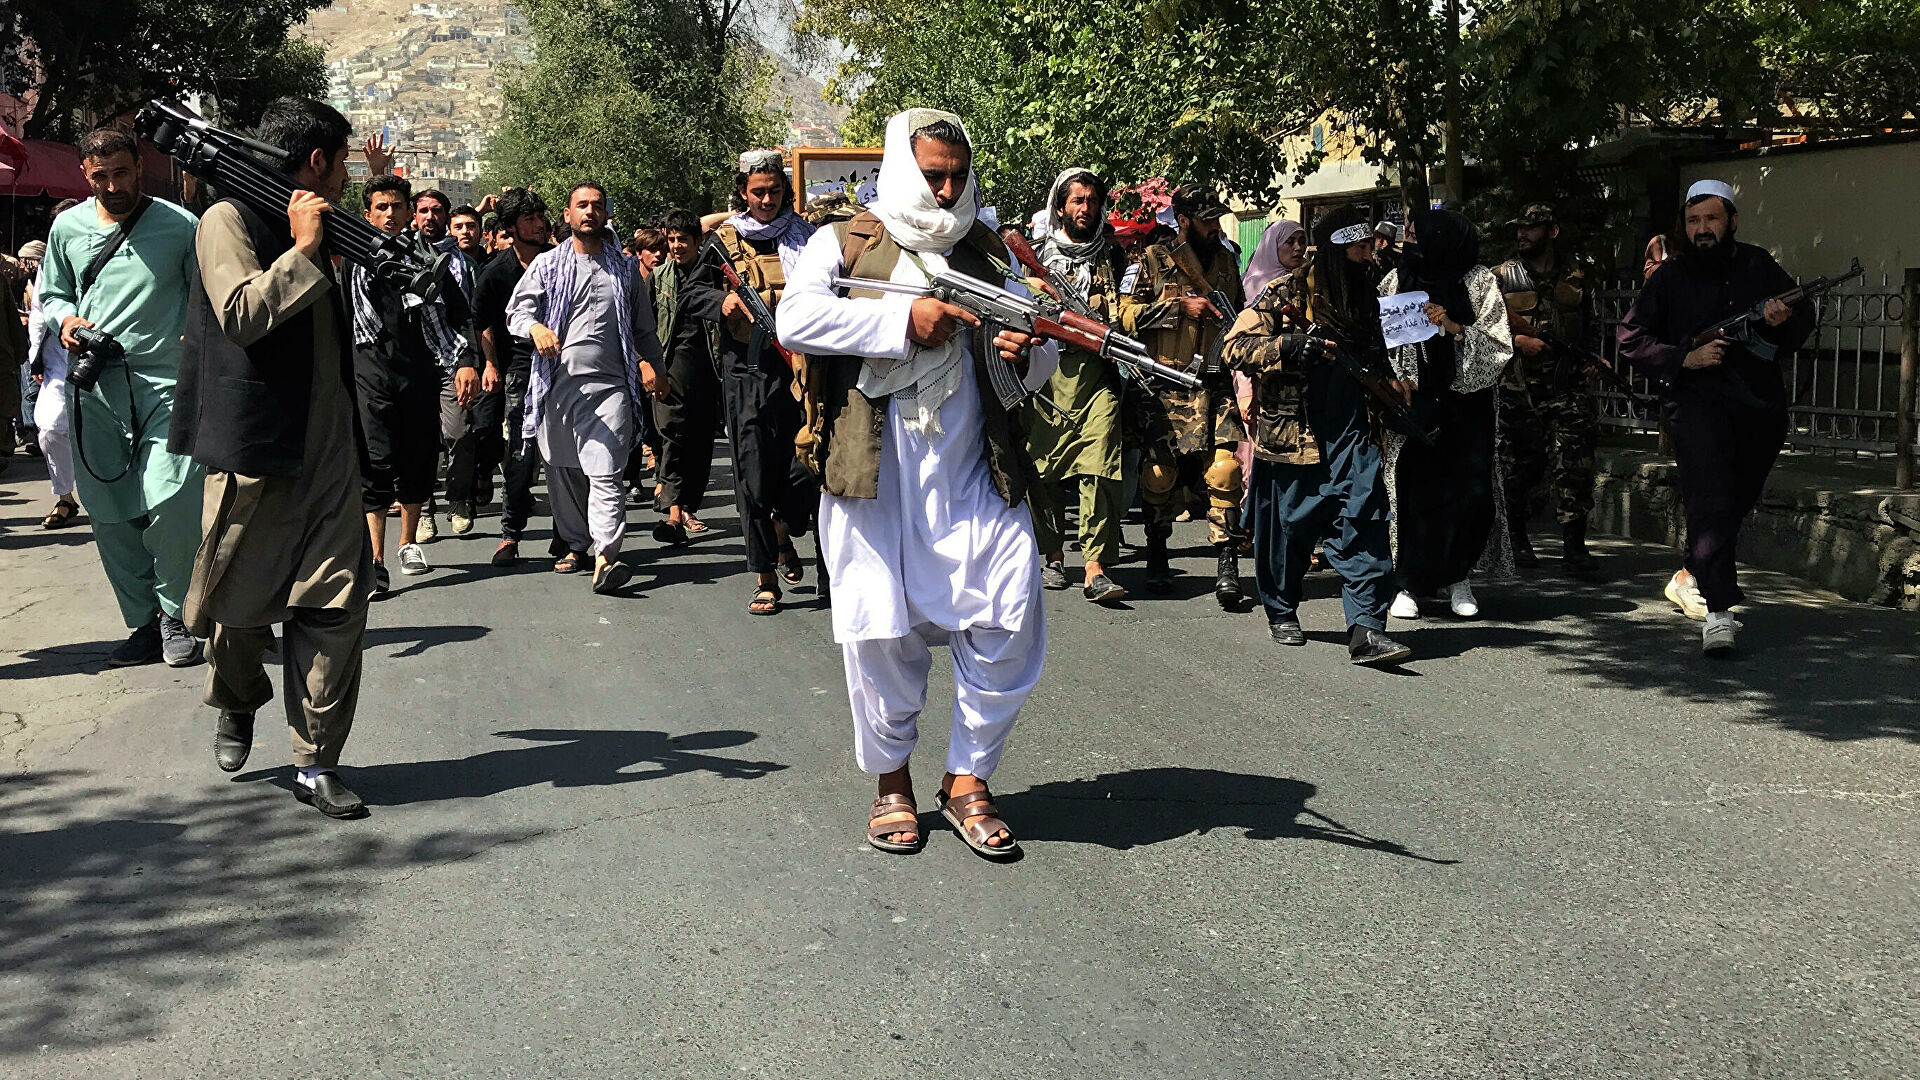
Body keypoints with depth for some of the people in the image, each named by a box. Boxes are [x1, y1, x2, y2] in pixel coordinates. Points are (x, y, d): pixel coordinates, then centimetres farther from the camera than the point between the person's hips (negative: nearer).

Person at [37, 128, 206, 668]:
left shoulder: (179, 224, 1)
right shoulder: (67, 227, 12)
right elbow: (51, 294, 24)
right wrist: (65, 320, 2)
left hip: (165, 380, -4)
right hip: (95, 388, 4)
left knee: (171, 505, -17)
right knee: (110, 516, 6)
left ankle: (173, 615, 3)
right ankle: (145, 623, 18)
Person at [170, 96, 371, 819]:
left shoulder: (313, 231, 20)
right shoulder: (230, 219, -4)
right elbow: (242, 314, -20)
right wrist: (303, 252, -15)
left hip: (327, 450, 6)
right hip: (254, 448, -6)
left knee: (335, 607, -2)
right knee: (240, 603, 7)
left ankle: (316, 764, 3)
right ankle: (236, 705, 38)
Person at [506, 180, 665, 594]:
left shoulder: (625, 268, 15)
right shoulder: (547, 264, 12)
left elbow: (644, 329, 21)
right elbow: (517, 309, 3)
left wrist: (657, 369, 17)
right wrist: (535, 327, -19)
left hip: (608, 385, -2)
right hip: (557, 382, 2)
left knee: (605, 473, -14)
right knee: (563, 473, 9)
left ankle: (605, 557, -23)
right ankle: (575, 544, 25)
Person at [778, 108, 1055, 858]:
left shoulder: (988, 251, 16)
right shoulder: (845, 246, 6)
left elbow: (1042, 345, 16)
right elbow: (796, 318, -13)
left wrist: (1025, 352, -8)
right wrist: (903, 320, -17)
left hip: (974, 476, 3)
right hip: (874, 475, -2)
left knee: (1009, 623, -4)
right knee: (883, 633, 2)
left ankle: (968, 780, 13)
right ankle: (891, 780, 23)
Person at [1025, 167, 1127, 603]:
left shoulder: (1111, 256, 15)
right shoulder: (1038, 255, 12)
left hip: (1098, 376, 0)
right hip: (1046, 376, 1)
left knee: (1099, 469, -13)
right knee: (1044, 470, 2)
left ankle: (1095, 567, -15)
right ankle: (1053, 557, 19)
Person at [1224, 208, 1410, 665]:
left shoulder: (1362, 295, 13)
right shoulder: (1286, 292, -5)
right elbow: (1236, 347, -12)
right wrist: (1290, 345, -24)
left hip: (1350, 433, 4)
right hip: (1292, 431, -4)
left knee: (1364, 523, -11)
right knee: (1289, 526, 8)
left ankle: (1366, 628, -14)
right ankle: (1281, 613, 30)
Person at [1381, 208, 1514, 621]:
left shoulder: (1479, 282, 1)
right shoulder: (1396, 281, 6)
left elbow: (1500, 346, -4)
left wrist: (1455, 327, -16)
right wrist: (1394, 383, -8)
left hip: (1465, 404, -1)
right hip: (1414, 401, 1)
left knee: (1471, 492, -6)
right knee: (1413, 490, -7)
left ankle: (1457, 577, 13)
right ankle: (1409, 583, 7)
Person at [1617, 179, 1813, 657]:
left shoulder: (1760, 267, 9)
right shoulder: (1669, 277, 2)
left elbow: (1804, 319, 16)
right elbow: (1631, 337, 1)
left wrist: (1785, 321, -8)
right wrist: (1684, 358, -13)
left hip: (1760, 406, 4)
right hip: (1696, 400, -4)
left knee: (1735, 503, 15)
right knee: (1711, 501, -19)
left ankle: (1692, 577, 38)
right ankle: (1718, 610, -24)